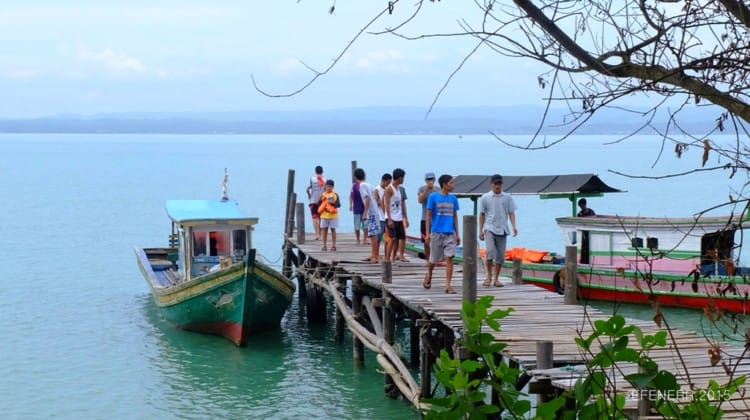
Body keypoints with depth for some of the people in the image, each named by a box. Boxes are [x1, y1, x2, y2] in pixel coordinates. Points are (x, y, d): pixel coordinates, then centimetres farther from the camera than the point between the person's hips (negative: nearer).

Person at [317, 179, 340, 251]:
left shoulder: (335, 194, 1)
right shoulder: (323, 194, 5)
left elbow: (339, 204, -4)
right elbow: (319, 205, 5)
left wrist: (333, 203, -21)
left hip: (333, 215, -2)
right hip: (324, 215, 2)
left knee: (333, 229, 2)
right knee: (324, 230, 3)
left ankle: (333, 245, 6)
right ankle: (324, 245, 8)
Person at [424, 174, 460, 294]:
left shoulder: (453, 199, 8)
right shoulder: (433, 197, -3)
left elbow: (455, 216, 14)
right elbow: (428, 215, -2)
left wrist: (457, 234, 10)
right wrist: (427, 233, -7)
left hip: (450, 233, 3)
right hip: (436, 232, -3)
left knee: (449, 258, -8)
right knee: (433, 259, 8)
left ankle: (448, 285, -7)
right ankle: (429, 275, 39)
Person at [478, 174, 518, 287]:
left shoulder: (507, 198, 7)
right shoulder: (485, 198, 4)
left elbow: (511, 213, 6)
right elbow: (482, 214, 8)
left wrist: (514, 226, -9)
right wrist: (480, 230, 5)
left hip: (502, 230, 2)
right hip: (490, 228, -2)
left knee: (500, 255, 4)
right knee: (490, 252, -18)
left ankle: (496, 278, 14)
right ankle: (489, 276, -4)